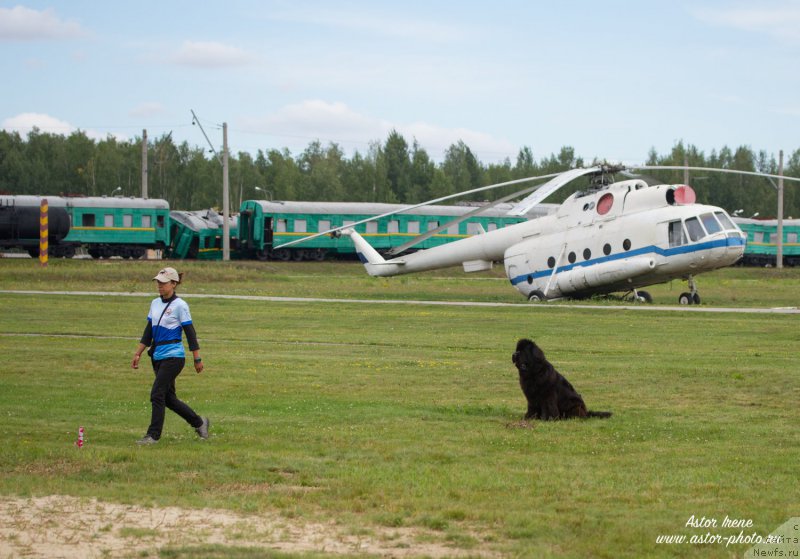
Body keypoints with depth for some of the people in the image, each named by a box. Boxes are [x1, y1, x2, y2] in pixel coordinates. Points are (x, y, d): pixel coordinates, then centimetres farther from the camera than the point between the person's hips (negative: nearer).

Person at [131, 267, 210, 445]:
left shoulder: (179, 305, -10)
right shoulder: (155, 303, 12)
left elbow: (190, 333, -9)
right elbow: (149, 332, 17)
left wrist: (197, 359, -8)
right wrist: (138, 354, 13)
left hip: (173, 356, -8)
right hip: (158, 357, 8)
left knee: (157, 395, -11)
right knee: (169, 398, 10)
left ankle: (153, 435, -4)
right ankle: (199, 423, 25)